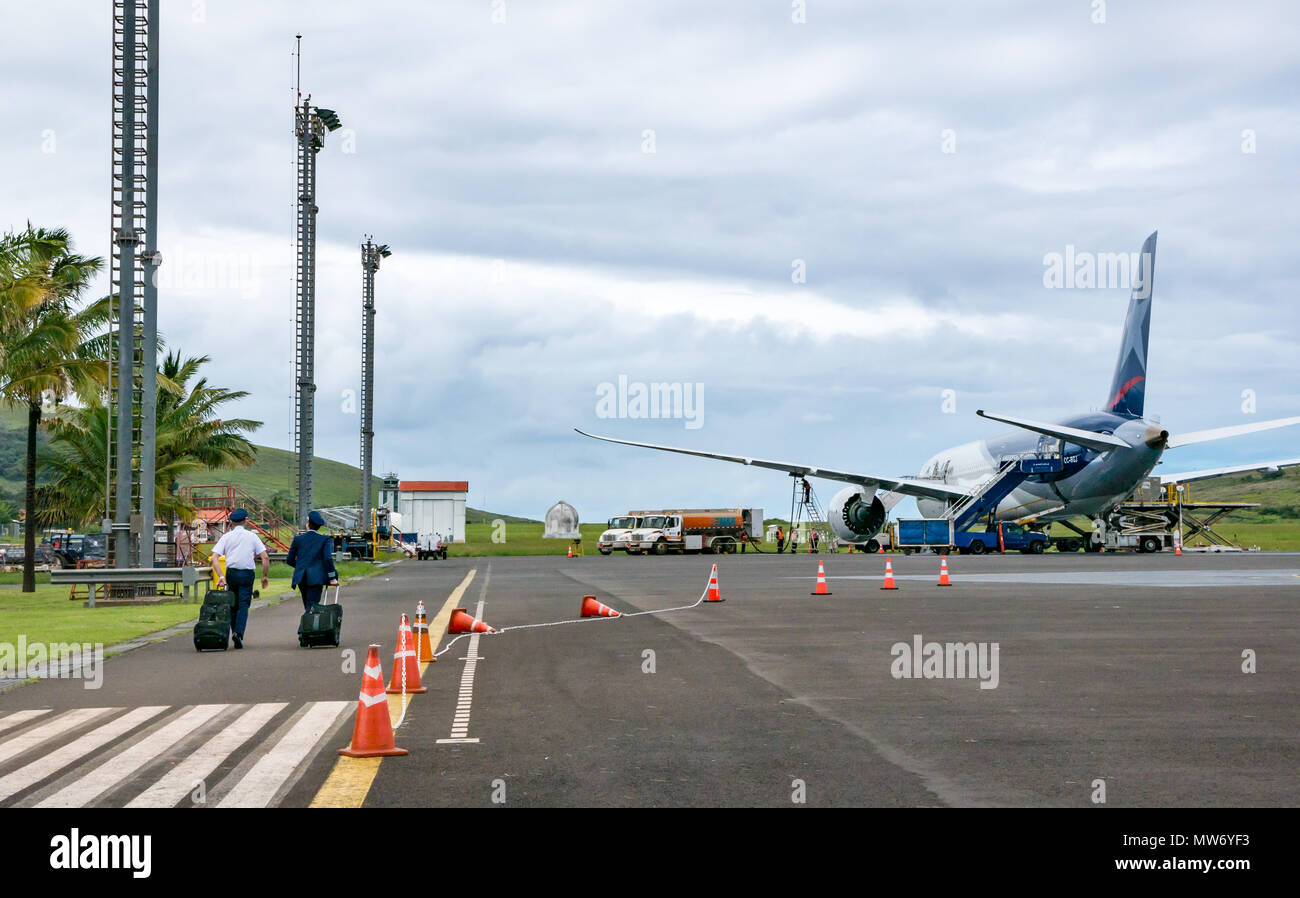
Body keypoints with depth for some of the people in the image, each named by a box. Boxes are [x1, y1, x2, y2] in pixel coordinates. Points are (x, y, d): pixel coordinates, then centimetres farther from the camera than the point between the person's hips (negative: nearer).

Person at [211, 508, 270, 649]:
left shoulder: (226, 537, 6)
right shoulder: (252, 536, 3)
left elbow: (214, 557, -4)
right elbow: (265, 557, -2)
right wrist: (265, 576, 6)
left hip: (231, 573, 2)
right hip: (247, 573, -2)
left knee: (232, 604, 16)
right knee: (243, 605, -4)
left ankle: (234, 631, 18)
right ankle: (239, 633, -20)